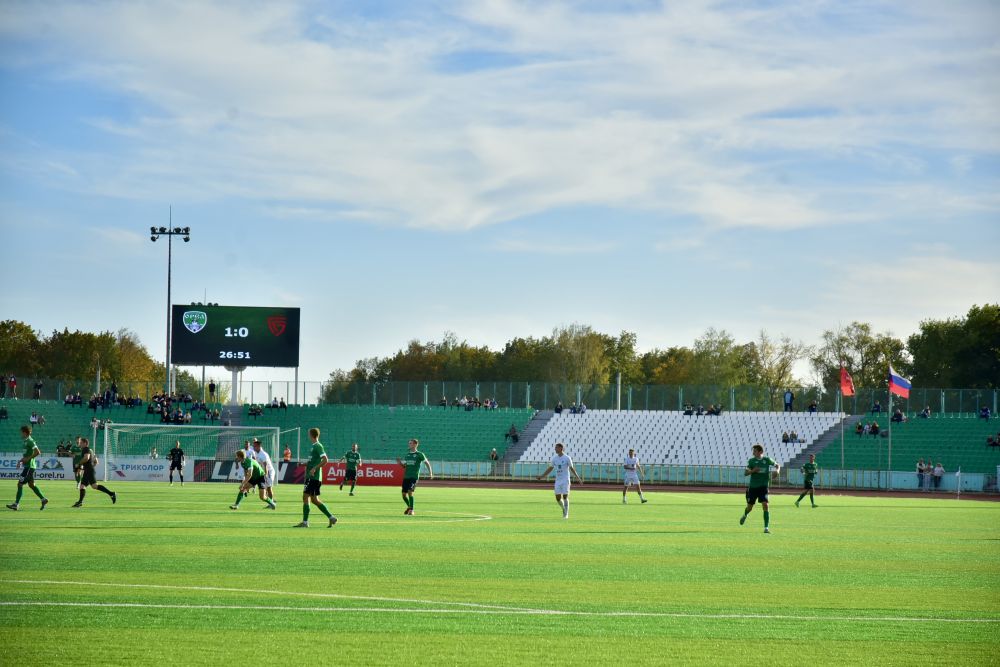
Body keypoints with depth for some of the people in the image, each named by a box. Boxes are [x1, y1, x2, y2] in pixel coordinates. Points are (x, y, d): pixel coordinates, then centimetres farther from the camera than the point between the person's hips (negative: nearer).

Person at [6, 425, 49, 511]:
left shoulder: (30, 441, -15)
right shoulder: (26, 441, 14)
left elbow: (37, 452, -22)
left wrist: (28, 458, -20)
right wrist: (21, 460, 13)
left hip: (29, 466, -10)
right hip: (27, 466, 10)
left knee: (20, 484, -8)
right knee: (31, 485, 15)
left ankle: (16, 504, -6)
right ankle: (43, 499, 18)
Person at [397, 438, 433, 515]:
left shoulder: (419, 455, -1)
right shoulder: (407, 454, 14)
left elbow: (427, 462, 6)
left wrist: (430, 472, -3)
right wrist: (400, 463, 0)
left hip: (414, 477, -5)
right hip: (406, 476, 5)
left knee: (410, 492, -20)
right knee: (404, 494, 3)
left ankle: (411, 510, -11)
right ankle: (409, 506, 30)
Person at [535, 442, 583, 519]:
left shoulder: (567, 458, -7)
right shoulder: (554, 458, 7)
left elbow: (572, 469, -5)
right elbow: (550, 468, 15)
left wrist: (578, 478, -13)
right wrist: (542, 476, 13)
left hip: (565, 480, -5)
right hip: (558, 480, 5)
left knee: (565, 497, -6)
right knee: (558, 498, 0)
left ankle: (566, 514, 5)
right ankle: (564, 509, 27)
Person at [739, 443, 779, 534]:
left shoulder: (767, 460, -2)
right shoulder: (751, 461, -1)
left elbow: (777, 465, 14)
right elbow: (745, 473, -2)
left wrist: (777, 470, -9)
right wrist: (753, 471, -21)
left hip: (763, 486, -1)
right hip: (752, 487, 1)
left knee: (765, 505, -16)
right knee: (749, 507, 10)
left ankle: (766, 527, -12)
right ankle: (745, 515, 47)